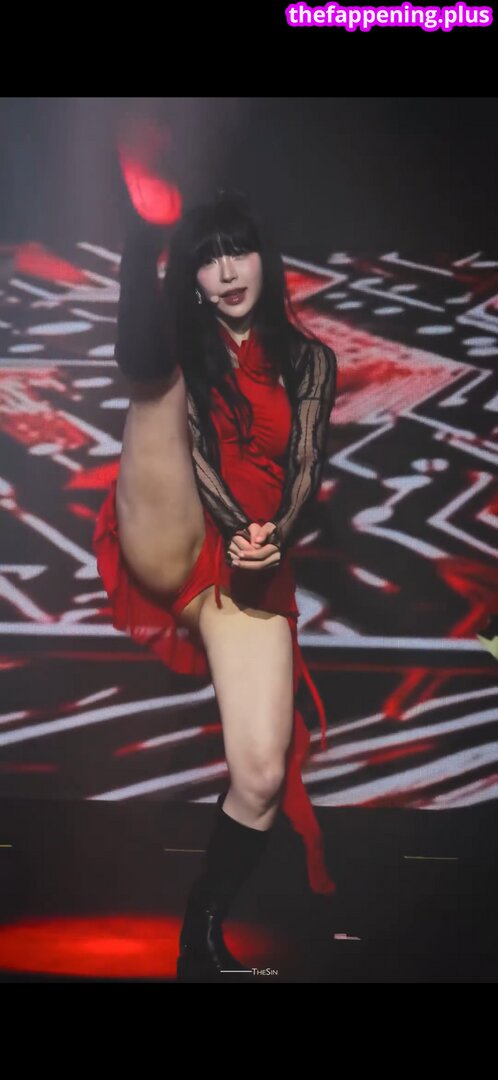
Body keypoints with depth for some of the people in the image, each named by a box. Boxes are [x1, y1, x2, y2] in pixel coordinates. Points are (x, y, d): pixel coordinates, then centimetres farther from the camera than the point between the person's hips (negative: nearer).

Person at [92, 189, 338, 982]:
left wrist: (273, 537, -17)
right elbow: (186, 442, -4)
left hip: (255, 566, 1)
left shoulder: (309, 360, 17)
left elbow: (305, 463, 4)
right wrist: (232, 526, -22)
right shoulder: (181, 345, 13)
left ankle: (202, 937, 9)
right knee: (157, 379, -23)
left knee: (263, 776, -10)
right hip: (172, 547, -1)